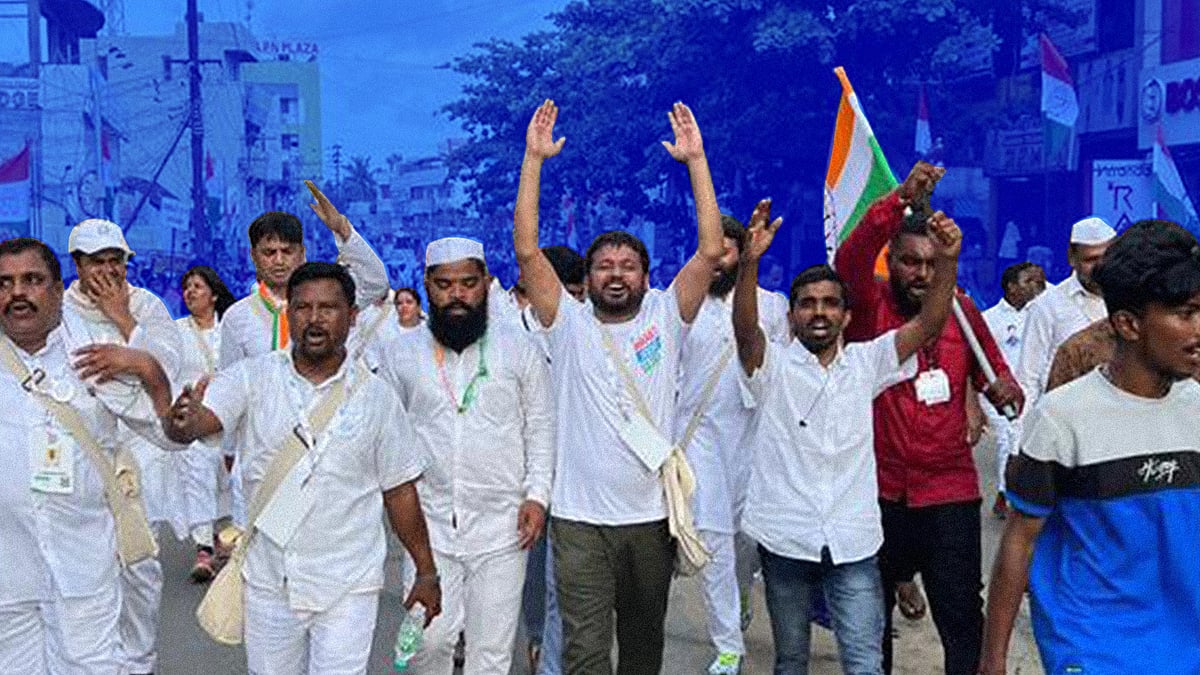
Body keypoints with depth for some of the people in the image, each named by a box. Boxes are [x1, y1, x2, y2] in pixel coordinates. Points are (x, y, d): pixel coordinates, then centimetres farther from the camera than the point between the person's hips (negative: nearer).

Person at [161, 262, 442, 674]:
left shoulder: (376, 396, -4)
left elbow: (400, 489, 1)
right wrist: (182, 420, -44)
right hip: (268, 582, 2)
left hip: (347, 588, -1)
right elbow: (199, 421, -20)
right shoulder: (253, 378, -5)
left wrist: (427, 572, 4)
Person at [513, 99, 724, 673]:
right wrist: (534, 159, -11)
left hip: (652, 513, 2)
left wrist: (695, 159, -10)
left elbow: (710, 250, -7)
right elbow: (526, 250, -9)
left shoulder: (664, 318, 2)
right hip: (579, 517, -1)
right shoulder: (568, 324, 0)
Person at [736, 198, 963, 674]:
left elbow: (928, 323, -5)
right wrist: (750, 261, -38)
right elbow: (745, 327, -21)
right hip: (784, 539, -1)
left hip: (853, 542, 1)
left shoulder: (865, 363, 6)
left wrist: (947, 261, -21)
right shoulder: (772, 364, -2)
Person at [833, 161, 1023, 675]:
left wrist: (1003, 386, -12)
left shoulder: (962, 310, 2)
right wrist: (902, 199, -40)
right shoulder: (869, 304, -7)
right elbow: (849, 260, -27)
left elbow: (991, 367, 12)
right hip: (878, 491, -1)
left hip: (949, 493, 1)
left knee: (961, 615, 2)